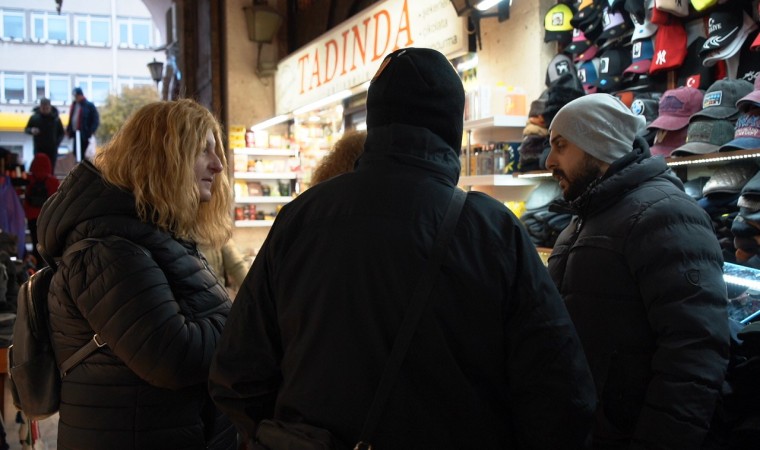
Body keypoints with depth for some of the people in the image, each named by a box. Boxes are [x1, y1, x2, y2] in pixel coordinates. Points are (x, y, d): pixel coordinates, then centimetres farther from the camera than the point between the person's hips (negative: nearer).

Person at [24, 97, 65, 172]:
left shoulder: (55, 118, 0)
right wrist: (31, 130, -15)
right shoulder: (34, 117, 0)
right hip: (39, 150, 0)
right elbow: (26, 130, 9)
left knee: (51, 171, 3)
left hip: (52, 150, 0)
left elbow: (61, 133, 8)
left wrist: (57, 142, -8)